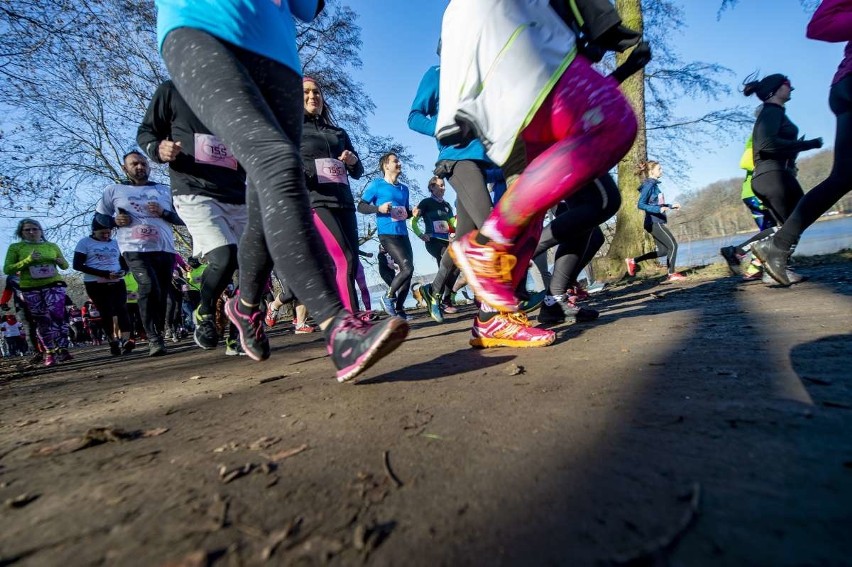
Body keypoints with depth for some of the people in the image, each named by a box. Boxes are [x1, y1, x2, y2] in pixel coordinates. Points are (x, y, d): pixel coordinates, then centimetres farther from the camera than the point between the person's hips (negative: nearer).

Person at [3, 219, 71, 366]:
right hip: (30, 288, 1)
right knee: (41, 321, 4)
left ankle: (62, 349, -13)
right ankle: (50, 353, 10)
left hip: (54, 284, 0)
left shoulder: (52, 246, 11)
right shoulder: (15, 247, 6)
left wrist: (60, 261, -6)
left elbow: (65, 266, 17)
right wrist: (27, 260, -14)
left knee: (57, 315, -16)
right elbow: (7, 269, 0)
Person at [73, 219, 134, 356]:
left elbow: (124, 263, 20)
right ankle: (113, 342, 5)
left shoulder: (115, 243, 15)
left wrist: (123, 271, -7)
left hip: (117, 283, 3)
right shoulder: (85, 242, 2)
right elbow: (77, 265, -6)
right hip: (96, 284, -2)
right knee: (106, 313, -1)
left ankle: (126, 340, -17)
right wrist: (104, 274, -16)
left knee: (122, 309, -11)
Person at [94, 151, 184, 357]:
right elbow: (99, 216, 19)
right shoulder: (114, 190, 13)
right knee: (149, 288, -23)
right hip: (135, 249, -3)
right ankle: (154, 339, -18)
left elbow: (182, 218, 14)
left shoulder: (164, 190, 17)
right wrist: (115, 221, -2)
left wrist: (163, 213, -5)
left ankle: (159, 336, 19)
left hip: (165, 249, 3)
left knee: (162, 294, 5)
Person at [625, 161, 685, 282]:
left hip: (656, 222, 9)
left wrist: (671, 206, 17)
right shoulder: (649, 185, -11)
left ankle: (633, 261, 13)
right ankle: (672, 274, 4)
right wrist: (659, 209, -27)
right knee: (673, 245, -5)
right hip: (654, 222, -9)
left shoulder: (654, 184, 16)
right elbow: (640, 204, -19)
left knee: (662, 250, 10)